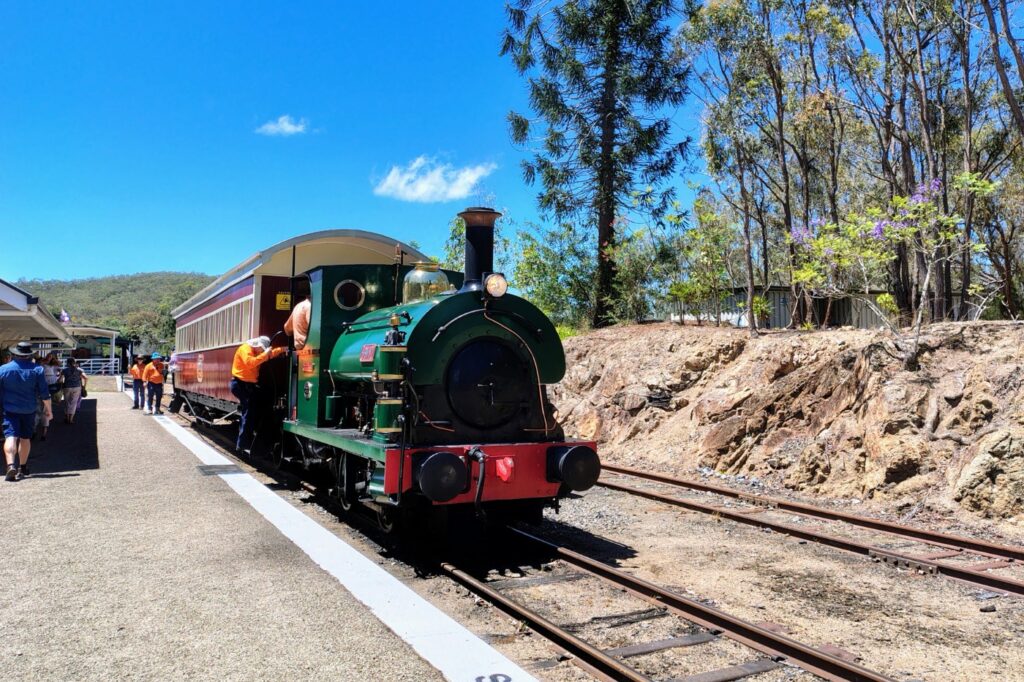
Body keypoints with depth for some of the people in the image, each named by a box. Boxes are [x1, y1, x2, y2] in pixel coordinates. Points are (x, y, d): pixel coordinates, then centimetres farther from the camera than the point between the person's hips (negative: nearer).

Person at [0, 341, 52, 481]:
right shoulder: (37, 369, -3)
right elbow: (44, 392, -2)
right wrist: (48, 409, 6)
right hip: (29, 410, 1)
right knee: (25, 438, 14)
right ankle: (22, 468, 24)